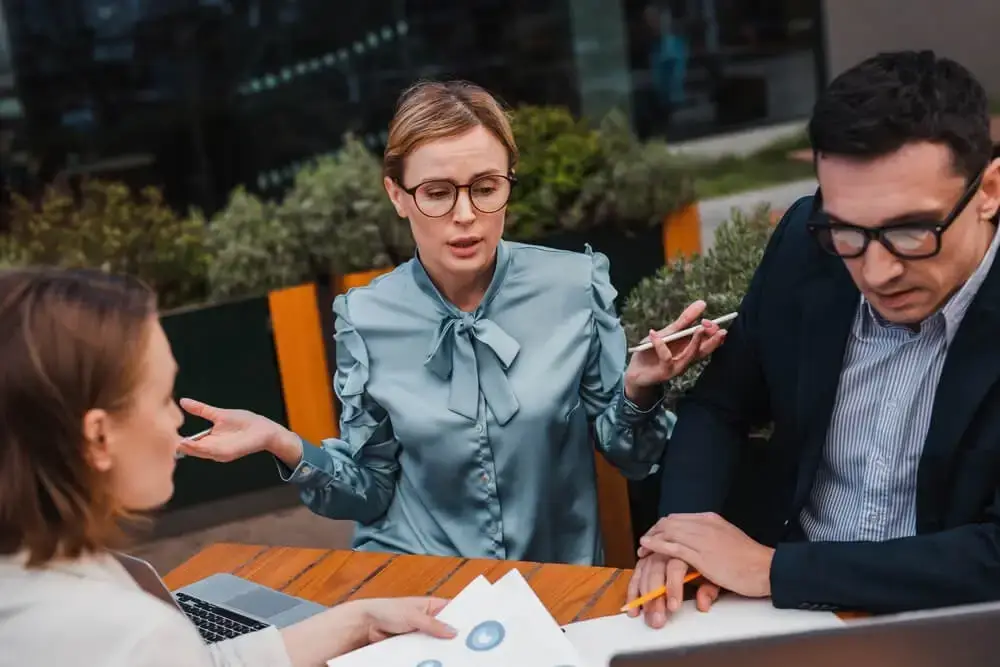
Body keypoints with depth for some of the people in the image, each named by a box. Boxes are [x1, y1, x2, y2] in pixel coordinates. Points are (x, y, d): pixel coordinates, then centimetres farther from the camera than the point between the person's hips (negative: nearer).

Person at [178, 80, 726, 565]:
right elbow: (370, 491, 2)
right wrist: (286, 447, -14)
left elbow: (629, 457, 2)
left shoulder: (576, 287, -7)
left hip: (559, 578, 1)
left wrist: (639, 390, -18)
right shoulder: (366, 319, -5)